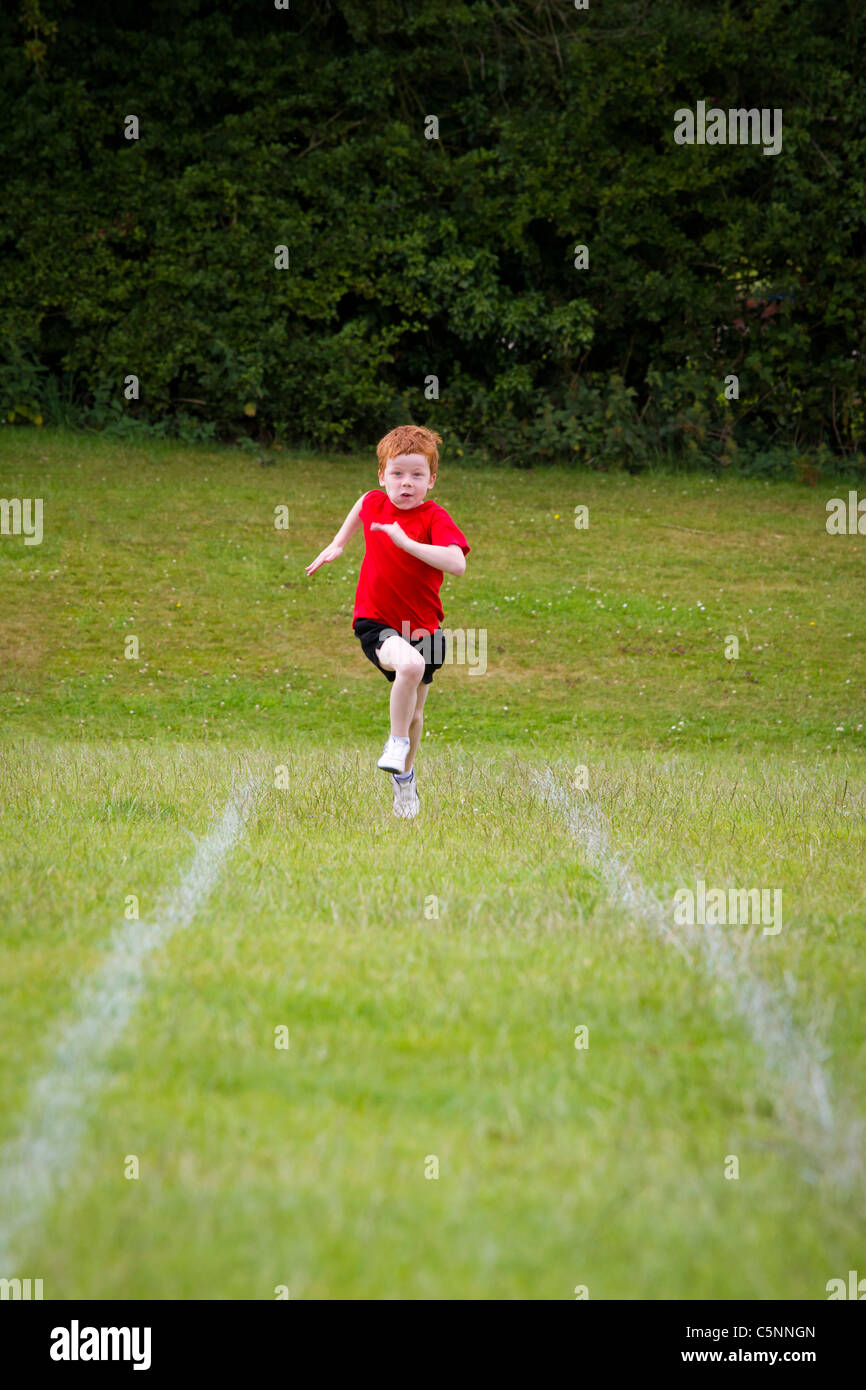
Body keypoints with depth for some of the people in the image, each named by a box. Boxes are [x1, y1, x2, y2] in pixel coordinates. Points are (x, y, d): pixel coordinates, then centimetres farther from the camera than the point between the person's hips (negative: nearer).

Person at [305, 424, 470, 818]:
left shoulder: (434, 518, -14)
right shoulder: (375, 504, -3)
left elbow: (456, 564, -32)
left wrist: (407, 542, -35)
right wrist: (338, 543, 27)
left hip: (422, 626, 1)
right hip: (376, 623, -1)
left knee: (414, 713, 15)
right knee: (410, 665, -34)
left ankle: (404, 778, 43)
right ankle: (397, 741, -11)